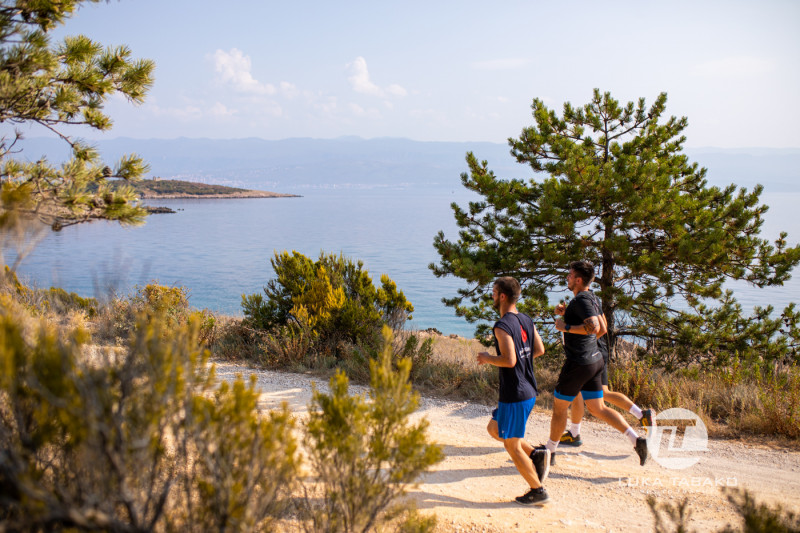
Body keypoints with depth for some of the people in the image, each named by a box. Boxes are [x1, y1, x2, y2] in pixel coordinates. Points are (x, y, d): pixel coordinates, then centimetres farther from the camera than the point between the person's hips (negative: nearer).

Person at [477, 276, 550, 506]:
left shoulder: (502, 326, -20)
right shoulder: (526, 320, 7)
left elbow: (509, 361, -27)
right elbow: (539, 349, 13)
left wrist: (488, 358, -11)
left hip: (514, 395, -9)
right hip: (529, 391, 9)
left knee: (512, 445, 5)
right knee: (494, 429, 22)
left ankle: (538, 491, 13)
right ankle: (536, 454, 11)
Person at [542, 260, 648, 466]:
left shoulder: (581, 300, -17)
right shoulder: (590, 298, 12)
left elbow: (594, 327, -31)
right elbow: (602, 329, 22)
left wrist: (565, 327, -22)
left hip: (578, 363, -9)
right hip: (594, 359, 9)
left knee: (559, 407, 7)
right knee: (598, 408, 12)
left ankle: (549, 452, 20)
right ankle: (637, 440, 1)